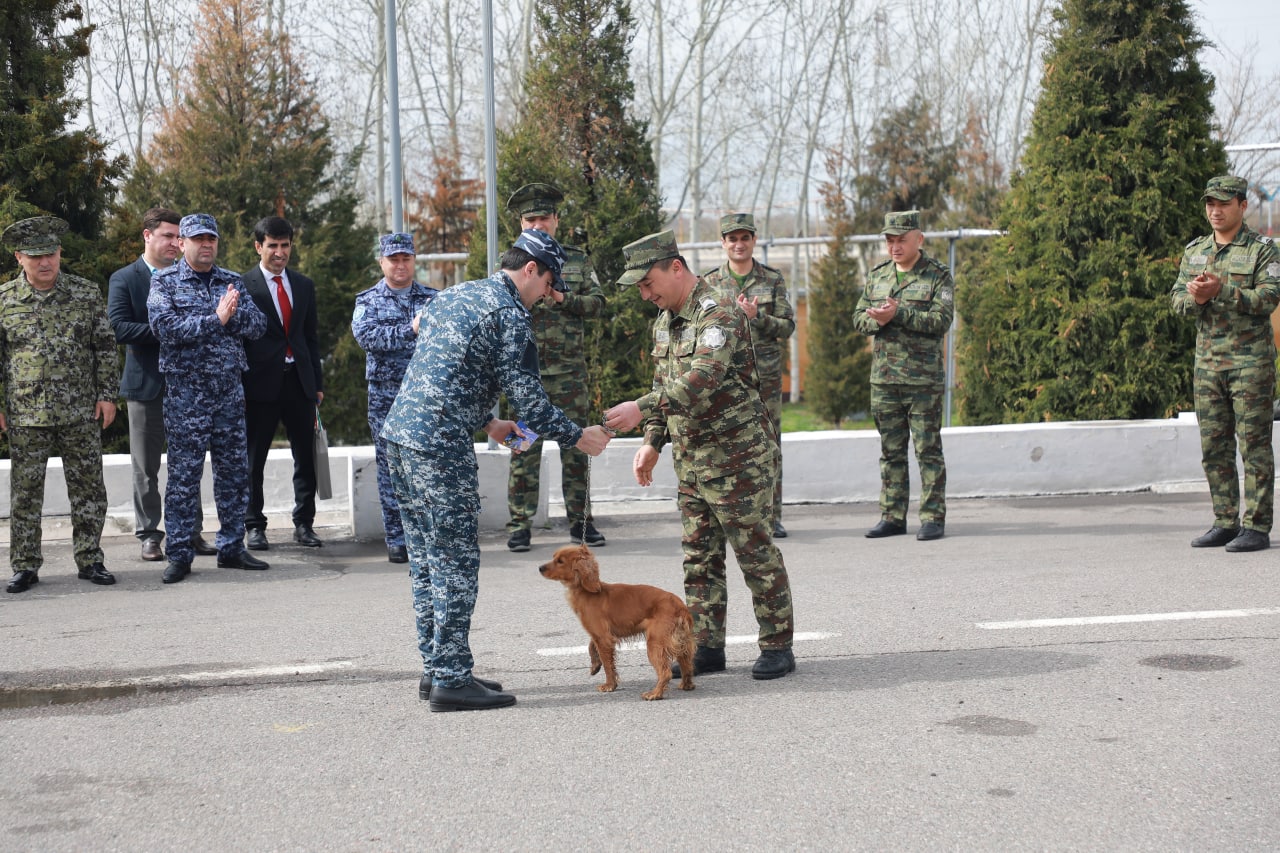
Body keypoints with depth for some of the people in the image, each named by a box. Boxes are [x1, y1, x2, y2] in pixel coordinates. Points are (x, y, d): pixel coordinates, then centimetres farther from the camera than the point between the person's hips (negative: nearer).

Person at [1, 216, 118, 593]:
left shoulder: (86, 293, 3)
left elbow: (105, 347, 7)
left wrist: (107, 395, 1)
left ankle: (89, 561, 15)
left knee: (88, 489, 5)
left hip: (81, 413, 1)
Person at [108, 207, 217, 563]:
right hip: (147, 385, -3)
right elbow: (119, 327, -14)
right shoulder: (124, 279, -2)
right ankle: (149, 535, 11)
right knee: (146, 467, 4)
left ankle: (192, 533, 15)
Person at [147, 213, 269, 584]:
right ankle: (178, 554, 5)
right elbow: (165, 327, -15)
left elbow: (258, 325, 3)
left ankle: (231, 547, 18)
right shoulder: (165, 282, 1)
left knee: (234, 470, 8)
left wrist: (233, 313, -15)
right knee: (183, 474, -2)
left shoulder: (232, 282, 13)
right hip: (185, 390, -4)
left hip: (230, 389, 4)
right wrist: (214, 319, -16)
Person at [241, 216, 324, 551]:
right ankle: (254, 526, 13)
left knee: (306, 457, 6)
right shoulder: (243, 285, -3)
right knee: (253, 460, 4)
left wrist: (318, 382, 11)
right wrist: (239, 388, -8)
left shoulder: (304, 285, 12)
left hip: (299, 381, 4)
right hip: (261, 383, -4)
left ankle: (304, 523, 16)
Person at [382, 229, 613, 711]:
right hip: (440, 445, -9)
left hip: (400, 433, 9)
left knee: (427, 559, 14)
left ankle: (436, 668, 20)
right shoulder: (509, 313, -8)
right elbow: (528, 397, -10)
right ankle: (451, 680, -2)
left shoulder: (454, 295, 20)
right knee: (456, 562, -4)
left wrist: (487, 422, 32)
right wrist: (578, 437, 3)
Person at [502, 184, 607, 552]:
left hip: (569, 370, 2)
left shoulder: (578, 260, 10)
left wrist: (562, 299, -11)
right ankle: (520, 525, 6)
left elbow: (598, 303, 4)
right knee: (525, 448, 0)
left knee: (576, 445, 6)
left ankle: (580, 521, 14)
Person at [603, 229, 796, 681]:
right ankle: (706, 647, 19)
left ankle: (777, 646, 10)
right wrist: (652, 441, 15)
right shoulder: (664, 322, 12)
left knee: (757, 553, 0)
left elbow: (702, 380, -31)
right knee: (699, 558, 11)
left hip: (737, 458, -9)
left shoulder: (719, 312, -18)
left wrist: (641, 409, -36)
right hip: (690, 461, 9)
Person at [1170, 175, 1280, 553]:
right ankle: (1226, 522, 14)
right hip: (1207, 359, 6)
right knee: (1214, 446, 6)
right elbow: (1177, 298, 9)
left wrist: (1223, 290, -24)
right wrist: (1195, 297, -13)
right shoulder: (1194, 251, 15)